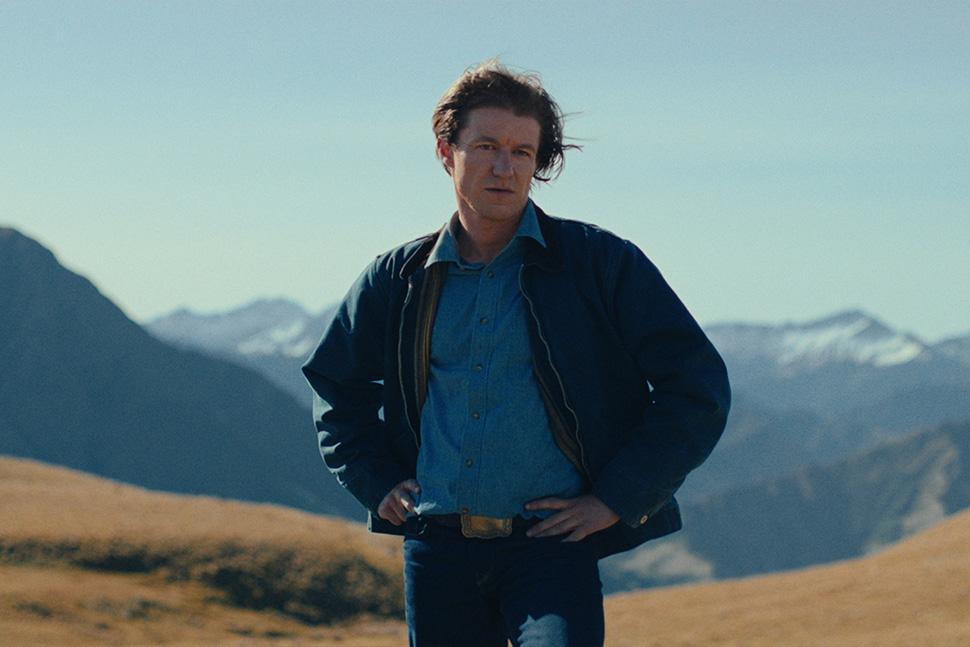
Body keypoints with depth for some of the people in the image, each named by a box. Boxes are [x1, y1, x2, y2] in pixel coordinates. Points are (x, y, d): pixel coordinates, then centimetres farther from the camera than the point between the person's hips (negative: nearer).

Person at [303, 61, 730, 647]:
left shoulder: (601, 263, 0)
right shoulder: (400, 279, 10)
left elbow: (699, 386, 0)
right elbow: (335, 383, 27)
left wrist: (616, 499, -5)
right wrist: (376, 482, 13)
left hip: (551, 543, -4)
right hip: (437, 549, 4)